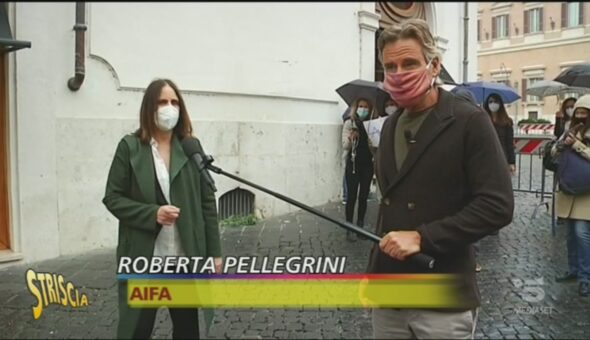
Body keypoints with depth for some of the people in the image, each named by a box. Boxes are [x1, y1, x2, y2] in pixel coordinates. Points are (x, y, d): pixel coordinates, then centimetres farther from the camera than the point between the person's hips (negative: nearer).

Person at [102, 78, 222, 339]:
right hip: (143, 258, -2)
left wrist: (214, 251, 2)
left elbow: (207, 202, 3)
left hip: (186, 257, 3)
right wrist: (152, 214, -19)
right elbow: (112, 198, -3)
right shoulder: (130, 147, -4)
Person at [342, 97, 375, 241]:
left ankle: (360, 226, 18)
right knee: (352, 196, -3)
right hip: (353, 164, -3)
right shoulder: (349, 123, -1)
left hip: (367, 165, 3)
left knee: (363, 197, 8)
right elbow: (345, 146, -7)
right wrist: (351, 138, -28)